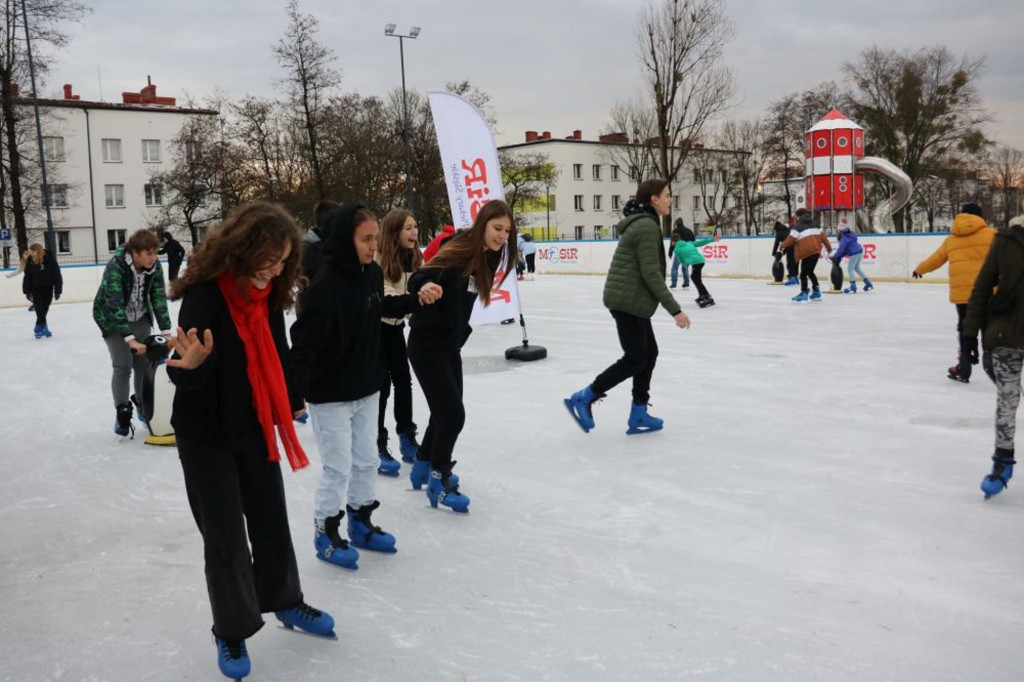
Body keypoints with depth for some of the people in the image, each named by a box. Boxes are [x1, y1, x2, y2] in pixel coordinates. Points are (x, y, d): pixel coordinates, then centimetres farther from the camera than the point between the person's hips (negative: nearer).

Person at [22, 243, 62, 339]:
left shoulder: (50, 260, -16)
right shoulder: (30, 261, -11)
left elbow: (57, 276, -12)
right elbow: (27, 277, -5)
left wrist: (57, 291, -12)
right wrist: (27, 291, -6)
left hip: (48, 288, 0)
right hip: (36, 289, 0)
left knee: (45, 309, 8)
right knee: (39, 309, -7)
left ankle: (39, 328, 23)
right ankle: (43, 327, -2)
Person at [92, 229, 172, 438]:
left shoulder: (154, 266, -18)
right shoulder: (115, 267, -32)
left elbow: (159, 299, -18)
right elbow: (115, 305, -38)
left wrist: (166, 331, -29)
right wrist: (130, 339, -46)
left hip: (140, 318, 4)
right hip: (112, 319, -4)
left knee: (143, 364, 3)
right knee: (123, 366, -10)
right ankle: (122, 413, 3)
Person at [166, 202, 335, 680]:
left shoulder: (268, 296, -4)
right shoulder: (204, 297, -24)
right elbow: (186, 379, -26)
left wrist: (290, 402, 12)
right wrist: (191, 366, -47)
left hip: (256, 429, 6)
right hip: (207, 438, -6)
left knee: (272, 520, 17)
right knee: (225, 536, 5)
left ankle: (285, 602, 38)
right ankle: (231, 631, 24)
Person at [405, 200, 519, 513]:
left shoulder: (486, 258, 4)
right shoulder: (458, 253, -21)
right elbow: (417, 283, -25)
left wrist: (460, 333, 10)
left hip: (451, 346, 9)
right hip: (427, 345, -9)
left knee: (446, 411, 17)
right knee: (453, 413, -7)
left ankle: (423, 467, 37)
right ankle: (438, 483, 9)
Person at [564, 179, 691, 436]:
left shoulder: (643, 222, 16)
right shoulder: (647, 226, -16)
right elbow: (651, 274, -21)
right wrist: (675, 310, -19)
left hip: (631, 299, 10)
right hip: (628, 300, -10)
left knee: (649, 353, 12)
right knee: (635, 359, -3)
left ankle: (638, 416, 16)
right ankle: (583, 399, 3)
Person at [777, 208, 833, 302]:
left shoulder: (798, 226, -2)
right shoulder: (814, 225, 21)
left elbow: (791, 239, -10)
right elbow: (822, 236, 20)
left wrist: (781, 248, -11)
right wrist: (829, 247, 26)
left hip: (807, 252, -8)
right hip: (816, 251, 8)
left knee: (804, 273, -4)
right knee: (810, 272, 20)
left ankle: (804, 293, -11)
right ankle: (816, 292, 21)